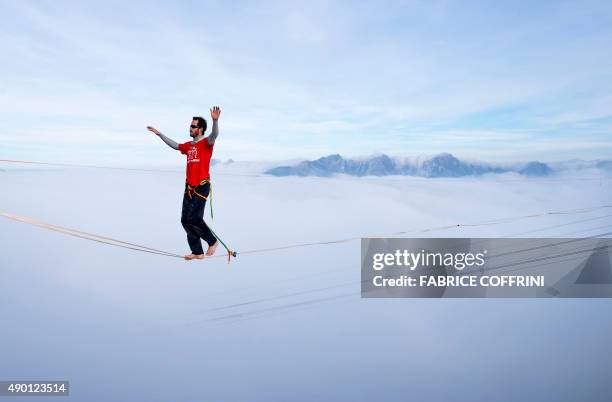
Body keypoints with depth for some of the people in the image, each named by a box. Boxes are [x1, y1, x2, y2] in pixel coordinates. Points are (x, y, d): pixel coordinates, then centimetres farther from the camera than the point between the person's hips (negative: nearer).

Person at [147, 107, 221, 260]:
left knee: (193, 218, -14)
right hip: (189, 187, 8)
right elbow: (175, 145, 33)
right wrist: (159, 134, 37)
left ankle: (212, 241, 9)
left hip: (201, 187, -8)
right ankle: (197, 252, 12)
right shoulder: (188, 145, 16)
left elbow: (214, 135, -26)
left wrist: (215, 121, -44)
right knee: (185, 220, 5)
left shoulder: (206, 143, -5)